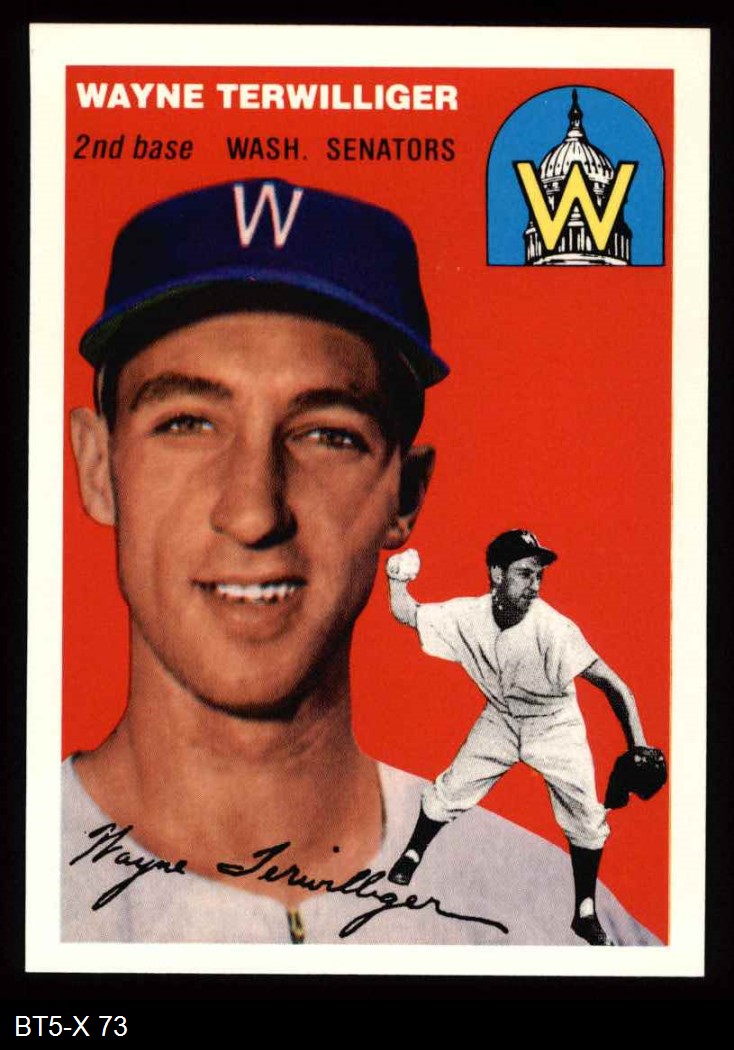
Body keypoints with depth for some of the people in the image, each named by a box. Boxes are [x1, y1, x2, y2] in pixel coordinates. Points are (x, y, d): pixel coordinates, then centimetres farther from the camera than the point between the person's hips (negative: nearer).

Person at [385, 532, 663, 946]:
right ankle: (412, 855, 36)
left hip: (554, 725, -3)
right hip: (501, 720, 3)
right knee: (449, 791, 6)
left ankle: (586, 914, 13)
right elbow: (407, 614, -7)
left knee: (587, 817, -8)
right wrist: (398, 581, -29)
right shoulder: (469, 616, -21)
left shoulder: (552, 628, -34)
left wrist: (638, 751, -48)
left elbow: (613, 685, -38)